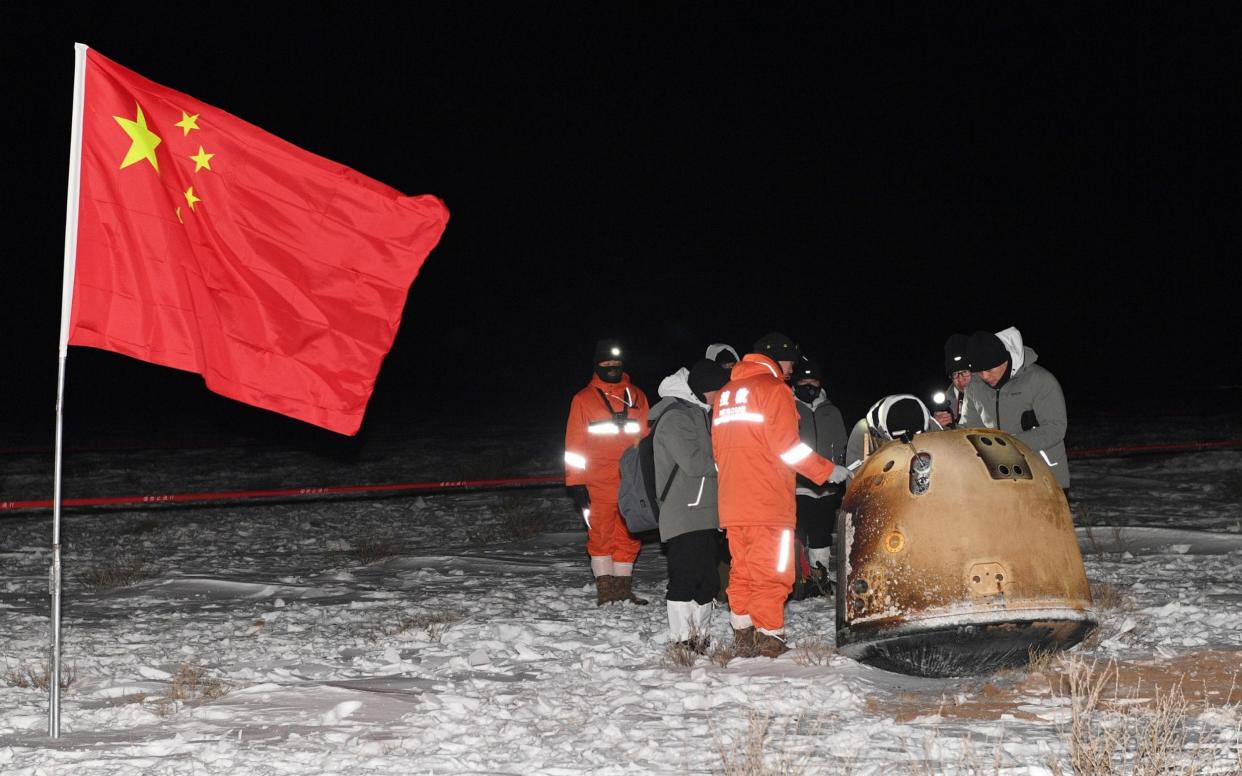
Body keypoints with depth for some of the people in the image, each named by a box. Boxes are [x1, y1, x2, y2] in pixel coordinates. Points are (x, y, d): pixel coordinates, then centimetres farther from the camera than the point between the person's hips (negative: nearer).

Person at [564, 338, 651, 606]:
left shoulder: (636, 397, 13)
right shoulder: (584, 399, 6)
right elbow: (575, 444, 3)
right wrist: (576, 483, -4)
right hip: (598, 484, -2)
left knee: (628, 537, 4)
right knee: (601, 536, -3)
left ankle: (623, 589, 12)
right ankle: (605, 591, 3)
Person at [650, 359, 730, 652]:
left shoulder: (700, 414, 21)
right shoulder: (675, 416, -11)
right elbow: (692, 461, -19)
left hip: (706, 514, 10)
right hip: (684, 515, -10)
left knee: (707, 580, 11)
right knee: (685, 577, -9)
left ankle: (699, 636, 18)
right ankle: (681, 640, -6)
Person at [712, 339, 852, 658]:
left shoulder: (725, 394, 19)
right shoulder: (774, 389, -5)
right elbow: (788, 446, -11)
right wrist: (828, 471, -3)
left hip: (732, 504, 7)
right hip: (768, 502, -7)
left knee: (742, 570, 12)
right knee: (772, 572, -4)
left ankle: (742, 637, 12)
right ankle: (769, 641, -5)